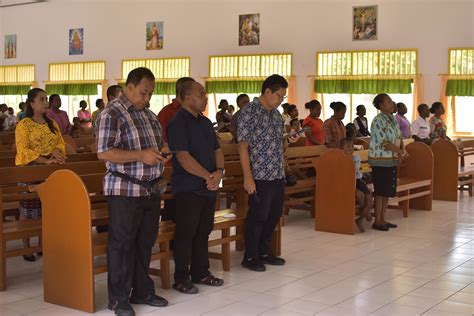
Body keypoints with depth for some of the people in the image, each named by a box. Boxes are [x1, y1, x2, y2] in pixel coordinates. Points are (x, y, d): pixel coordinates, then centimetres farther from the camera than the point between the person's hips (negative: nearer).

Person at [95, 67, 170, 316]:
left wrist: (163, 150, 2)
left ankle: (142, 291, 26)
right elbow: (104, 153, -18)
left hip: (151, 190, 8)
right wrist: (141, 155, -23)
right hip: (124, 191, -8)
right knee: (122, 244, 1)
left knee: (145, 242, 14)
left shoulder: (148, 114, 14)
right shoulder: (111, 114, -11)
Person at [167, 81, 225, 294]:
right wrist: (209, 176, -18)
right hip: (188, 188, -8)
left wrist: (219, 171, -6)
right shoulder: (178, 123, -11)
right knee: (185, 233, -1)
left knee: (203, 231, 13)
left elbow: (217, 150, 14)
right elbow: (183, 157, -19)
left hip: (209, 187, 8)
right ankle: (181, 279, 8)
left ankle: (200, 273, 24)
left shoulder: (205, 122, 14)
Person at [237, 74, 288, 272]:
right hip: (260, 176, -8)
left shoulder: (276, 113, 13)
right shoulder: (249, 112, -11)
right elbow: (243, 146, -15)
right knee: (257, 217, 0)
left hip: (278, 176, 8)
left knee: (274, 215, 14)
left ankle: (264, 252, 28)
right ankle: (250, 257, 15)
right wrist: (248, 178, -18)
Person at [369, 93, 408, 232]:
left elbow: (398, 137, 13)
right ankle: (377, 221, 4)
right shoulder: (378, 121, -14)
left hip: (392, 160, 8)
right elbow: (383, 142, -19)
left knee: (388, 191, 11)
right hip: (380, 160, -8)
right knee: (380, 191, -3)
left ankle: (382, 219, 19)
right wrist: (399, 151, -18)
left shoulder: (393, 119, 12)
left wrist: (403, 150, -5)